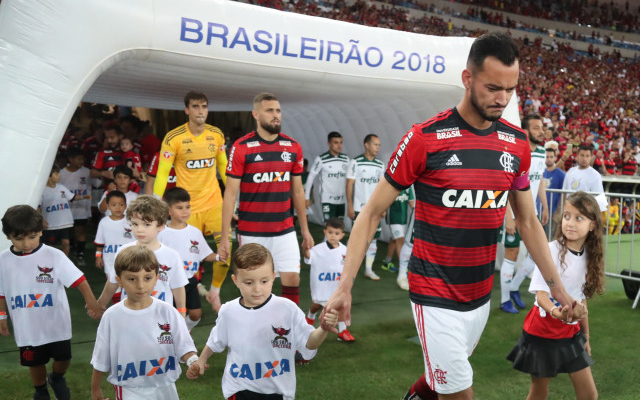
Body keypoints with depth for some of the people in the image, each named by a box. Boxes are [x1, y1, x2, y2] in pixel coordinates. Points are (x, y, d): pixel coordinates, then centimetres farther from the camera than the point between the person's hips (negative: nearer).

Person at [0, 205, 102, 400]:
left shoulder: (54, 256, -17)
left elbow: (78, 279, -21)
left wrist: (91, 301, -34)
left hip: (56, 323, -1)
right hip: (27, 327, 2)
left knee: (63, 358, 14)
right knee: (35, 363, 18)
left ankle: (56, 378, 47)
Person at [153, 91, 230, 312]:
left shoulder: (217, 135, 2)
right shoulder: (173, 138, -10)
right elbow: (162, 173, -9)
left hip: (214, 201, 3)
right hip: (187, 205, -3)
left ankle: (214, 292, 14)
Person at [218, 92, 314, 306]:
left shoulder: (293, 147, 3)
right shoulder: (241, 148, -8)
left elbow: (297, 190, 11)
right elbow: (230, 193, -7)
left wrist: (305, 229, 11)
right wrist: (225, 237, -10)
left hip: (285, 230, 3)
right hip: (251, 232, -2)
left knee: (292, 279, -1)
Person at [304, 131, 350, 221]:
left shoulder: (346, 159, 4)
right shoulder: (321, 159, -10)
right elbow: (311, 177, -4)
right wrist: (306, 197, -4)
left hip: (341, 200, 5)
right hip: (327, 200, -5)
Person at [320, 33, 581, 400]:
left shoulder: (517, 143, 0)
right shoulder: (424, 139, -15)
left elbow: (528, 221, 11)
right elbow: (372, 214, -10)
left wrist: (558, 288, 9)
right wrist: (345, 287, -15)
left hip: (482, 295, 5)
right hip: (436, 297, -5)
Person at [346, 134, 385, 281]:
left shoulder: (380, 165, 8)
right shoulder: (356, 162, -6)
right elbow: (349, 185, -6)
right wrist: (349, 206, -10)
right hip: (359, 208, -4)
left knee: (373, 238, 4)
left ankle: (369, 270, 13)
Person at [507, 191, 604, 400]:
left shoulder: (589, 256, 1)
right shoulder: (551, 250, -16)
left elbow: (582, 298, 12)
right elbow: (541, 294, -21)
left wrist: (586, 335, 17)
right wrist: (556, 311, -41)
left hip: (571, 332, 5)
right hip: (543, 330, -5)